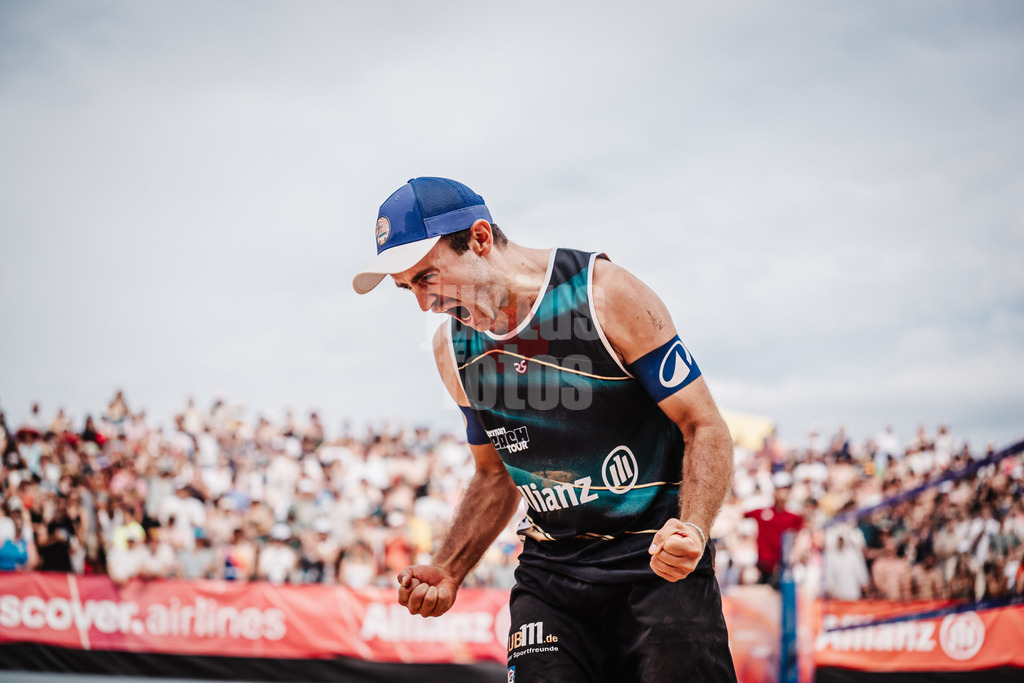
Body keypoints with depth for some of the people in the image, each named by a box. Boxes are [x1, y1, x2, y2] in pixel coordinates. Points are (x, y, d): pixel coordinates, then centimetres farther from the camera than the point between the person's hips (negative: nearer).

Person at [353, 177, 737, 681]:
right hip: (551, 569, 4)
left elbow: (705, 429, -10)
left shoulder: (604, 294, -12)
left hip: (657, 563, -4)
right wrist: (447, 572, 4)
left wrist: (692, 530, -27)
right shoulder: (452, 349, 6)